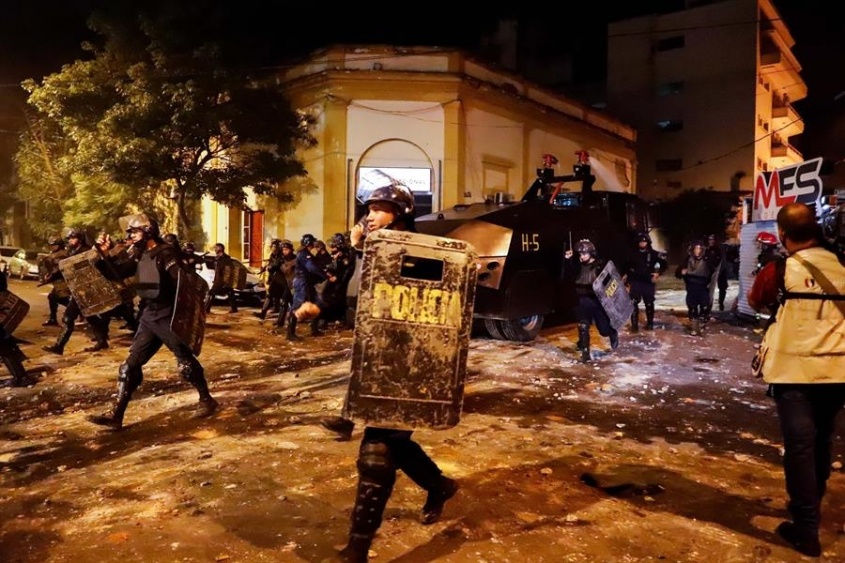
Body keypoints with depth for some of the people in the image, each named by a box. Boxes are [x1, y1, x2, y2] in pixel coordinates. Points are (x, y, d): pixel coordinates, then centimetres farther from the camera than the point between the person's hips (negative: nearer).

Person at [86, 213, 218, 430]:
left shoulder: (166, 253, -14)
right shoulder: (140, 256, 11)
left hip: (168, 317, -8)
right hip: (148, 317, 8)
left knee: (186, 363, 3)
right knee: (130, 365, 6)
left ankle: (206, 400, 23)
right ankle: (115, 415, 11)